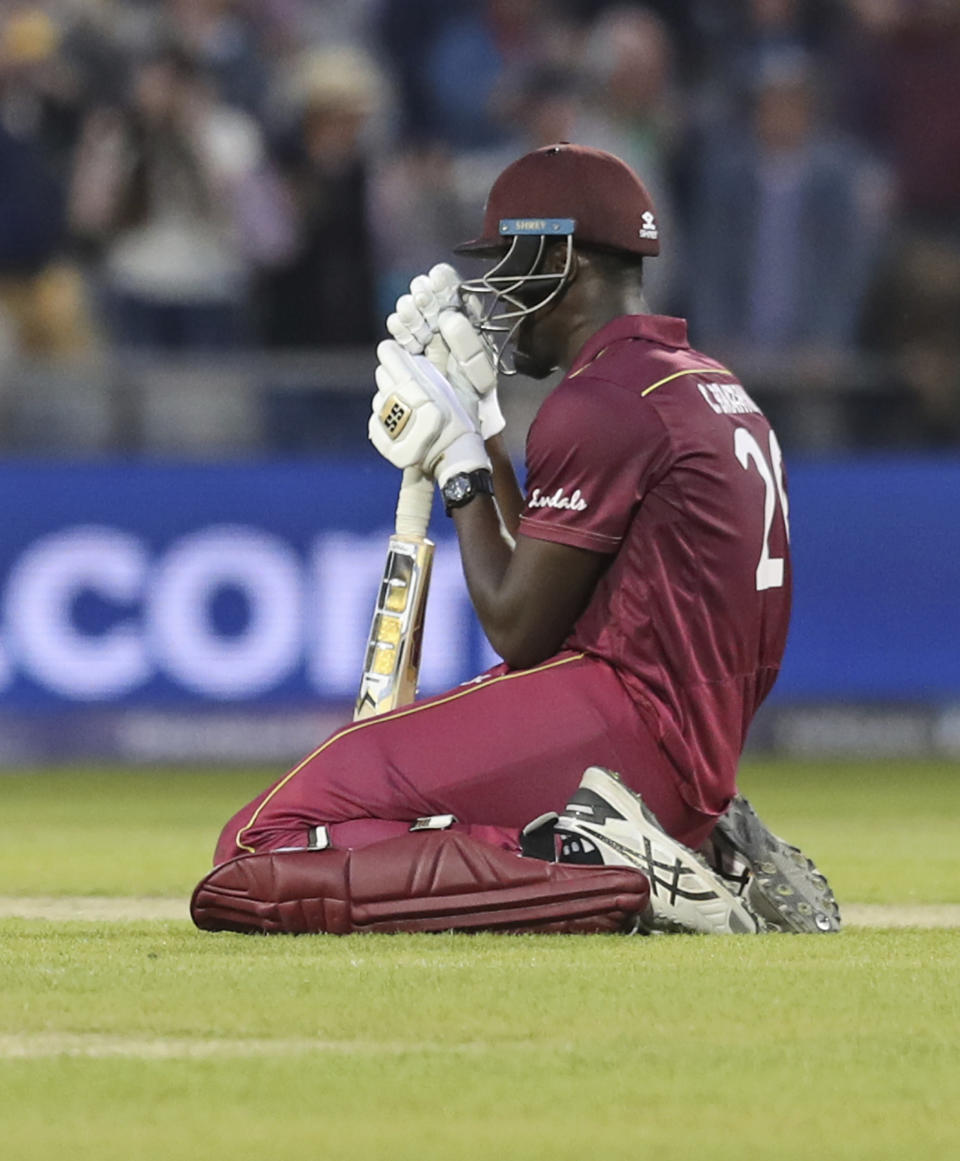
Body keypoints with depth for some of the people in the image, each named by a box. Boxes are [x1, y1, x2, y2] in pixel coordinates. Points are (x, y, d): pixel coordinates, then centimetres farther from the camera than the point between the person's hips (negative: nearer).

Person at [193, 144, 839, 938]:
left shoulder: (601, 403, -11)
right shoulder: (713, 389, 20)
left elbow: (518, 631, -10)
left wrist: (458, 463, 1)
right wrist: (481, 422, 20)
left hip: (615, 720, -11)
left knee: (259, 859, -18)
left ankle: (604, 876, -26)